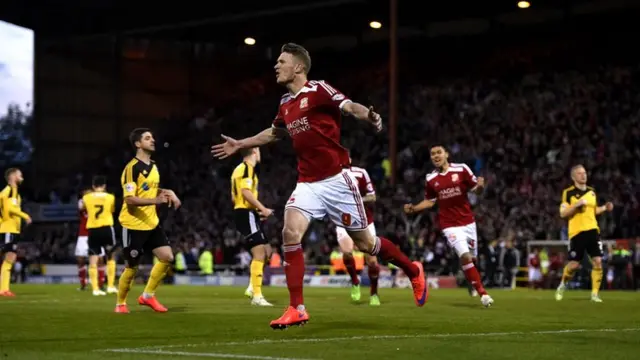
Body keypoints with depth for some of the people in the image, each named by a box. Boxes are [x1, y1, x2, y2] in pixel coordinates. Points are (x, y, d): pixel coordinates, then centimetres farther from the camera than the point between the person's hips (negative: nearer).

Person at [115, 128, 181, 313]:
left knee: (167, 257, -2)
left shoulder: (153, 166, 10)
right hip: (133, 225, -8)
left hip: (152, 223, 8)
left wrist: (167, 193, 6)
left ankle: (148, 296, 12)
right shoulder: (132, 168, -17)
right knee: (131, 267, 0)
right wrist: (155, 200, -35)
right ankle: (120, 304, 18)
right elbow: (130, 199, -24)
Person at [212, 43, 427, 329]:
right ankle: (297, 309, -13)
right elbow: (274, 133, 33)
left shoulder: (318, 90, -10)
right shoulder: (286, 104, 12)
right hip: (307, 184, 6)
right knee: (290, 233, -16)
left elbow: (350, 107, -25)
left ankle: (413, 271, 30)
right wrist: (239, 145, 37)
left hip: (335, 181, -6)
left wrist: (369, 116, -47)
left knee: (364, 243, 3)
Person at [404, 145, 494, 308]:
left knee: (471, 257, 9)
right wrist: (413, 208, -2)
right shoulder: (430, 179, 1)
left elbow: (475, 189, 1)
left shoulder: (461, 169, -4)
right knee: (465, 256, -18)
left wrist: (480, 186, -23)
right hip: (450, 225, -1)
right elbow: (430, 201, 12)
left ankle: (472, 282, 40)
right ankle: (482, 293, -10)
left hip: (468, 222, 1)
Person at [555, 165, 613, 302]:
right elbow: (563, 214, -10)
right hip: (577, 232, -4)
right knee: (574, 264, -2)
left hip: (592, 230, 4)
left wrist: (604, 208, 7)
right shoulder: (568, 193, -5)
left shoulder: (592, 191, 12)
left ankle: (595, 293, 0)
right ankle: (563, 284, 27)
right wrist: (577, 204, -21)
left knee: (598, 261, -8)